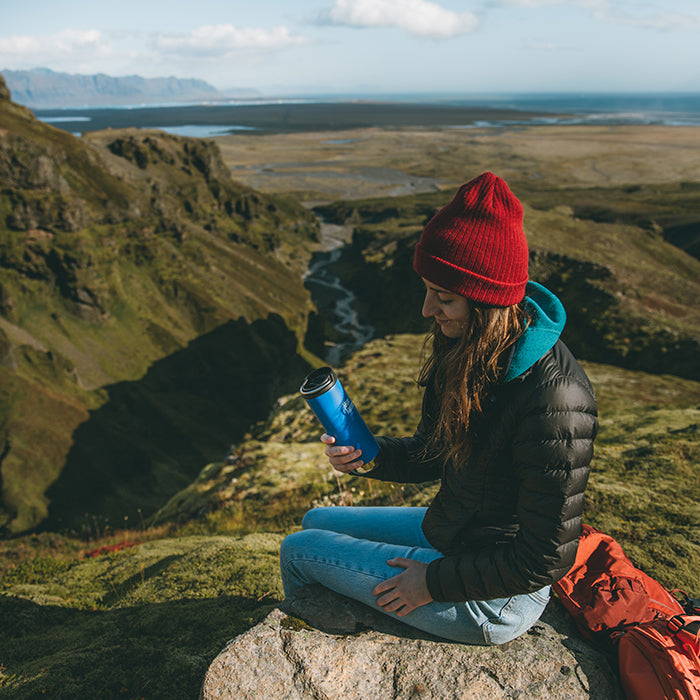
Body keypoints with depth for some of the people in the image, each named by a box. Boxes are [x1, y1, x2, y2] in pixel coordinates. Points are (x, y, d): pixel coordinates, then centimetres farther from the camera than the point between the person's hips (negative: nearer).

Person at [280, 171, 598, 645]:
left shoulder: (553, 399, -33)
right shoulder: (469, 352, -7)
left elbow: (545, 559, -26)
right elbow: (433, 456, 5)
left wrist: (435, 583, -17)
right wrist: (368, 456, -13)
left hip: (493, 601, -8)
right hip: (451, 532, 8)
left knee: (298, 550, 1)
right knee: (315, 522, 20)